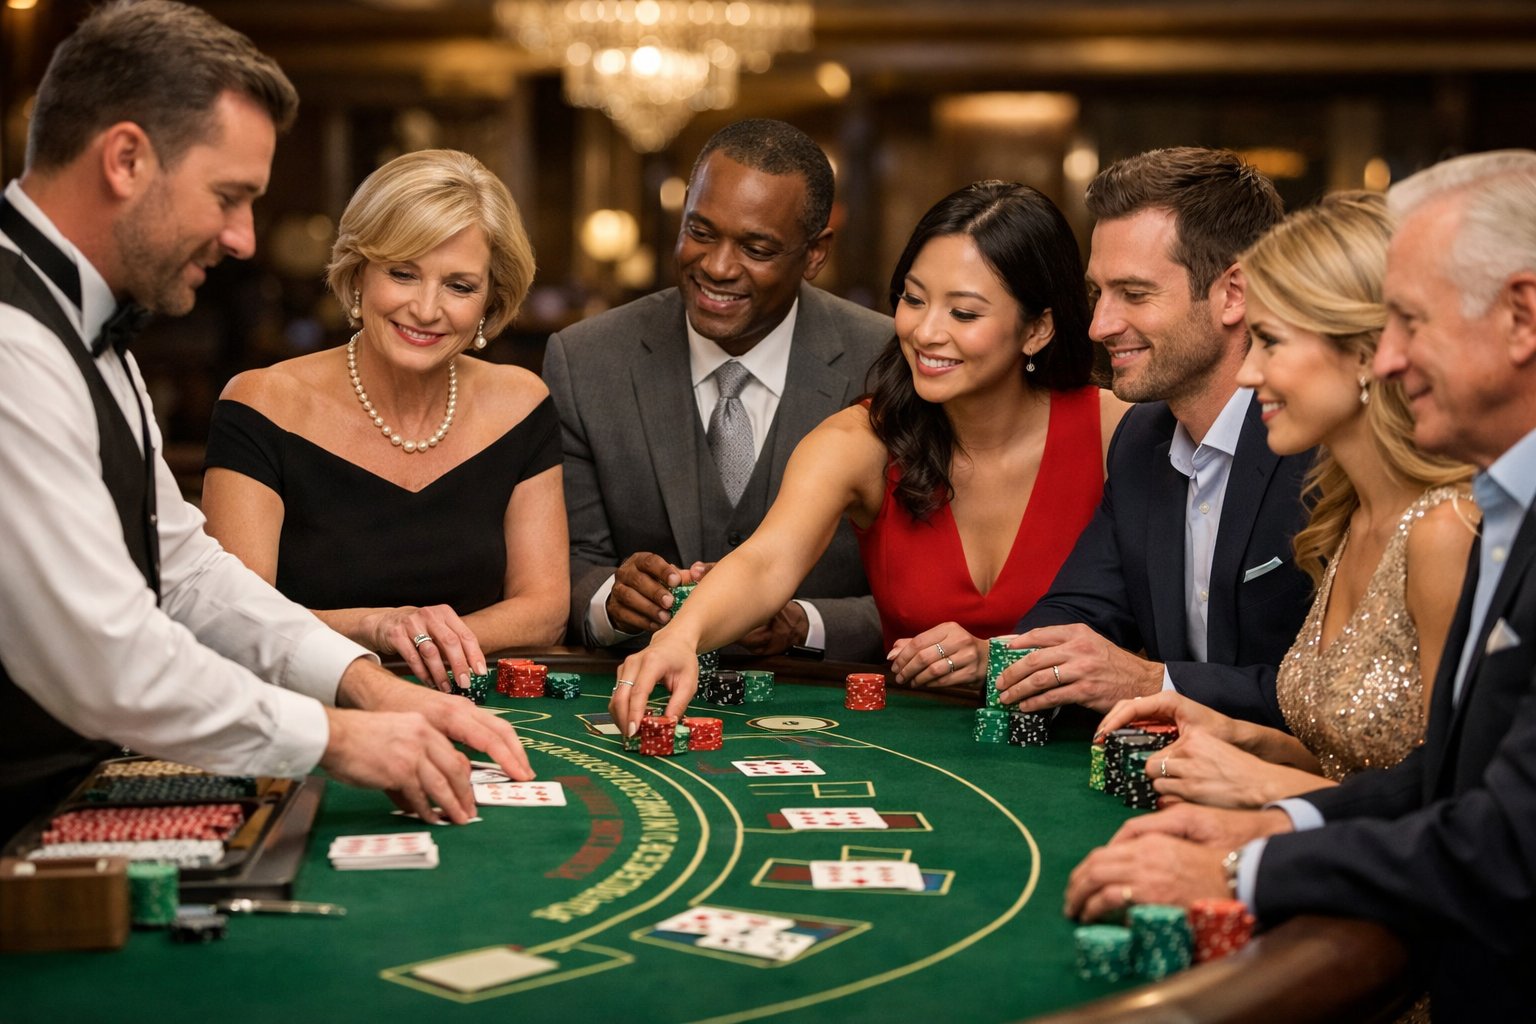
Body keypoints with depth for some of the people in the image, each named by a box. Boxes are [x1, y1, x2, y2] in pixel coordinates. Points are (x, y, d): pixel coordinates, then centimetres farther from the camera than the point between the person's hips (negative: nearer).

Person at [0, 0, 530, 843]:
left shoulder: (79, 323, 13)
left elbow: (177, 562, 15)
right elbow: (103, 663, -26)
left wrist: (362, 679, 2)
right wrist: (332, 734, -14)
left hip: (84, 789, 9)